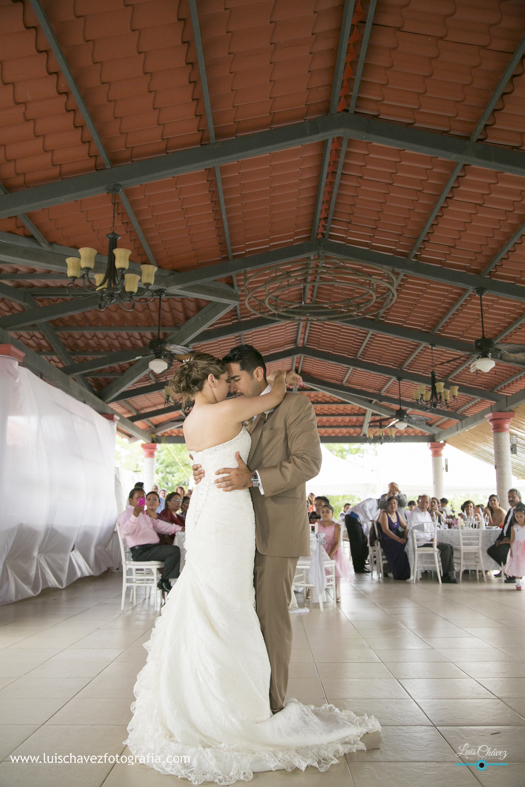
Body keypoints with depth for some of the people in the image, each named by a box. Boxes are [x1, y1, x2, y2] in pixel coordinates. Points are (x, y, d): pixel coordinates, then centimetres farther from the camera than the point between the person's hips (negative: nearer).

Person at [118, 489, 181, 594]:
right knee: (174, 550, -24)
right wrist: (134, 515, -40)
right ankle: (164, 582, -12)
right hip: (140, 551, -9)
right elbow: (125, 531, -22)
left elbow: (158, 524, 33)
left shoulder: (144, 514, 28)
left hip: (153, 547, 9)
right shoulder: (127, 513, -1)